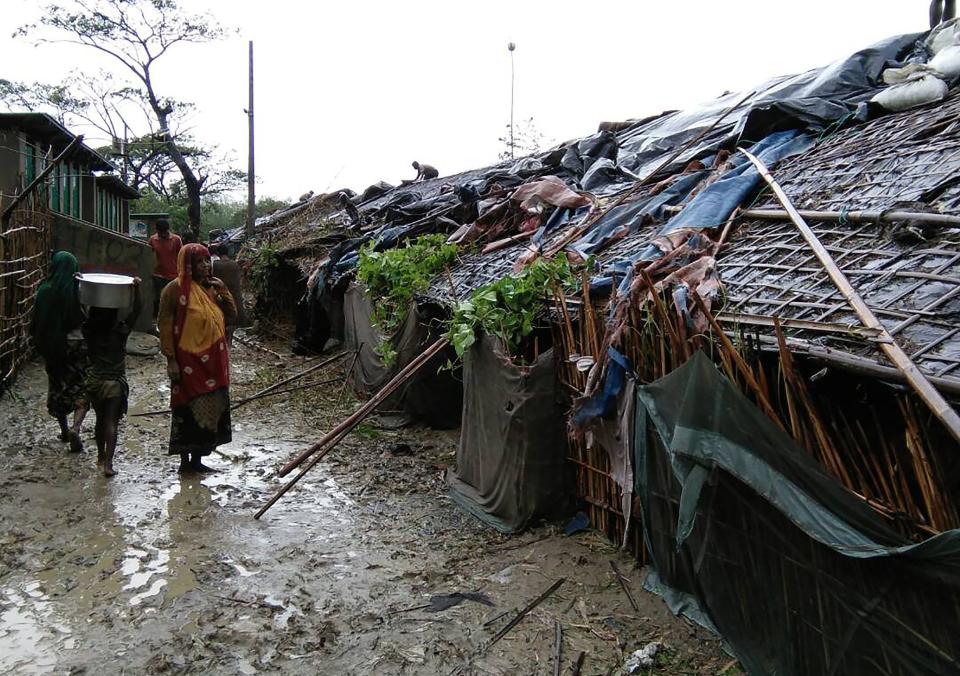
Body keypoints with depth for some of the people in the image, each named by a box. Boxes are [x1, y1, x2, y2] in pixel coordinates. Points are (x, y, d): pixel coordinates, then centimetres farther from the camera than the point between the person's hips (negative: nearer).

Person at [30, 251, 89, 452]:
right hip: (78, 344, -2)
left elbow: (36, 321, -2)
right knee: (81, 389, 5)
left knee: (57, 386, 18)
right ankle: (75, 428, -15)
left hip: (53, 345, 2)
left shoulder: (45, 291, -7)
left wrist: (39, 342, 11)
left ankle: (64, 430, 28)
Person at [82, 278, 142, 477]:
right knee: (111, 422, -1)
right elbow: (137, 309, -10)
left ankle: (101, 456, 30)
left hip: (95, 381, 3)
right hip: (115, 382, -3)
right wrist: (136, 288, -17)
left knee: (100, 419, 19)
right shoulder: (121, 331, -14)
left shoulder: (89, 331, -7)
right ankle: (108, 463, -8)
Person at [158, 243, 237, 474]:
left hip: (213, 361, 7)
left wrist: (223, 290, 0)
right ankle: (185, 461, 13)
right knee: (190, 409, 0)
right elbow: (165, 325, -10)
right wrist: (171, 359, -14)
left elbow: (232, 314, 14)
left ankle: (197, 459, 23)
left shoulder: (210, 288, 11)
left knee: (210, 409, 11)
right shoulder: (176, 288, -8)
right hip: (189, 361, -7)